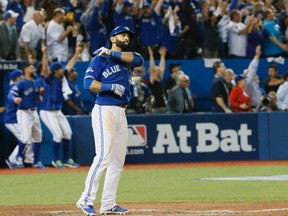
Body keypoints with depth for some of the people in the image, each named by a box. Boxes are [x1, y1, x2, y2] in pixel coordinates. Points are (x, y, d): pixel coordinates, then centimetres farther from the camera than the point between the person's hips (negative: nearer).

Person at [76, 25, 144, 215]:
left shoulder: (127, 59, 18)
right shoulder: (100, 59, -1)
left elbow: (138, 59, -6)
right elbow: (88, 83, -11)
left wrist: (112, 53, -13)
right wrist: (112, 87, -19)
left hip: (121, 113, 8)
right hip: (104, 110, -8)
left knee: (118, 160, 6)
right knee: (104, 155, -16)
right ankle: (86, 200, -13)